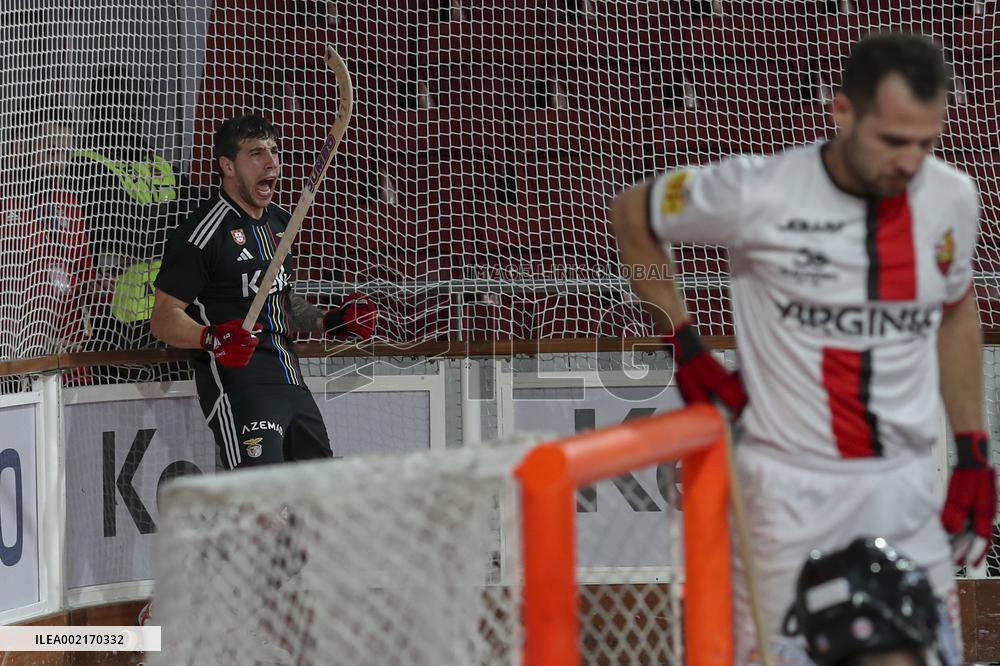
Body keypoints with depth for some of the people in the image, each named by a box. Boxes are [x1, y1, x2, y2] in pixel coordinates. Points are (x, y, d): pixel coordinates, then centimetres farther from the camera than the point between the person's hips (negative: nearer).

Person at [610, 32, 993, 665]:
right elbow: (631, 214, 5)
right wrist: (685, 346, 3)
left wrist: (973, 452, 13)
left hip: (907, 492, 4)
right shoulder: (759, 192, -13)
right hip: (789, 490, -4)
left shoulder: (953, 198, 0)